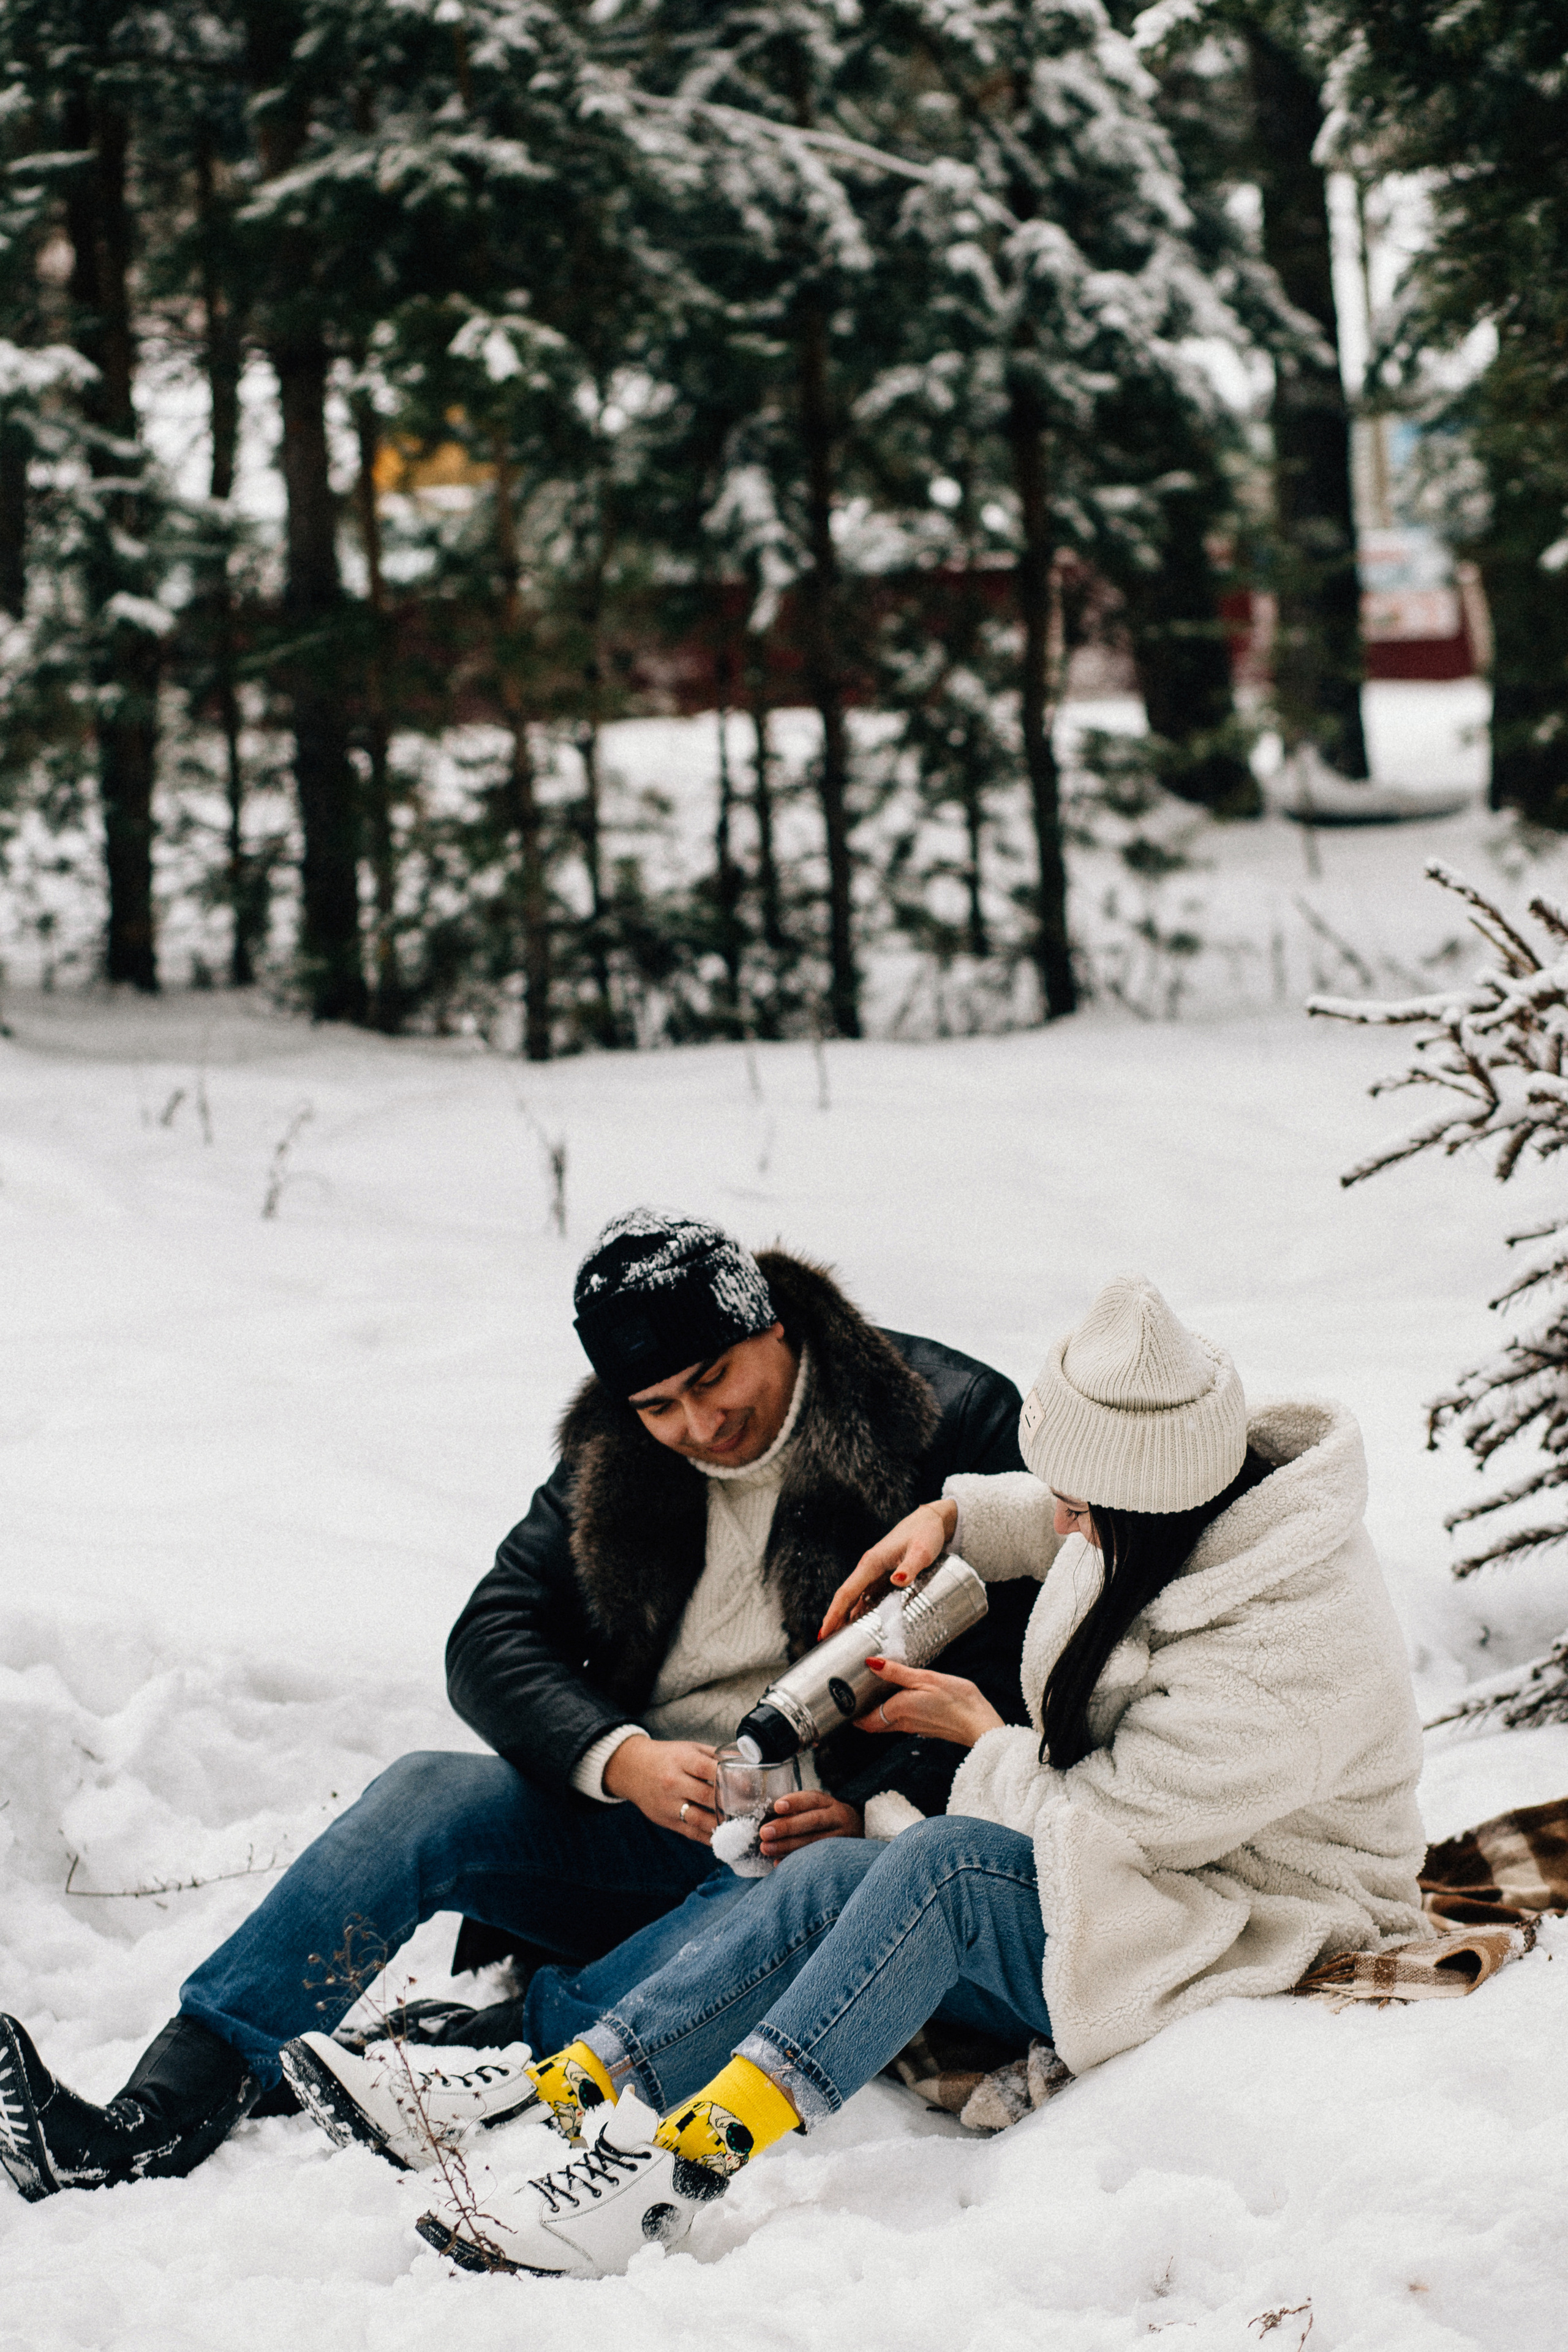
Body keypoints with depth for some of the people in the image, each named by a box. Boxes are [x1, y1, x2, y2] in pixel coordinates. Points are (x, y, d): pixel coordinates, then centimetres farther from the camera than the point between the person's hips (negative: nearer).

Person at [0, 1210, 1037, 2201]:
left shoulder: (956, 1424, -9)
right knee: (425, 1799, -20)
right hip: (640, 1826, 4)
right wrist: (619, 1759, -18)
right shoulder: (615, 1459, 5)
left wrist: (867, 1812, -24)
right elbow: (492, 1644, 1)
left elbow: (1021, 1676, -11)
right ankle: (158, 2115, -27)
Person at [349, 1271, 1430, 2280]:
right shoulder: (1201, 1490, -3)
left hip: (1254, 1938, -9)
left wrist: (983, 1737, -6)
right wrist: (957, 1515, 10)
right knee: (838, 1877, -15)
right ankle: (568, 2094, -27)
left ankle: (691, 2154, -38)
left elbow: (1102, 1826, -22)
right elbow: (1075, 1527, 23)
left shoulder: (1272, 1662, -30)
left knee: (944, 1861, -32)